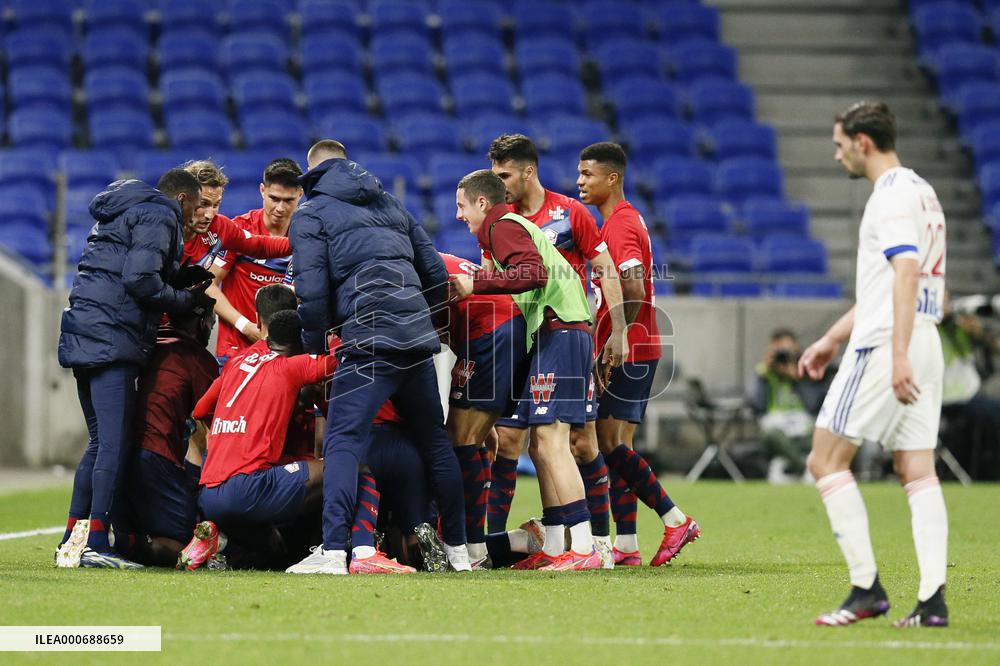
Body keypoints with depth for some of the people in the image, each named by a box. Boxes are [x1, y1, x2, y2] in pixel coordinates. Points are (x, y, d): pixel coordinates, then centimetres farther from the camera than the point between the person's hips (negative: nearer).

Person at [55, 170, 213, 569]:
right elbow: (140, 279, -16)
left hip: (84, 337, 10)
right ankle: (96, 544, -16)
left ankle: (73, 540, 14)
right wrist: (188, 300, -3)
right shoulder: (159, 216, -4)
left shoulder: (120, 213, 27)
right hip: (113, 338, -10)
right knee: (114, 441, -11)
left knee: (100, 442, 15)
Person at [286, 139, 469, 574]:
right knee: (433, 440, 17)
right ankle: (457, 548, 24)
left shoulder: (311, 215, 7)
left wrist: (315, 345, 7)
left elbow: (311, 290, -5)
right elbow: (436, 273, 22)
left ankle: (333, 550, -24)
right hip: (419, 339, 6)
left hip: (369, 340, -6)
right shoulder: (392, 205, 25)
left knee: (343, 441, -10)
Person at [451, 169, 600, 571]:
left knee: (549, 441, -14)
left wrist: (476, 283, -17)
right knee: (541, 445, 11)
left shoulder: (503, 226, -3)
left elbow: (534, 271, -20)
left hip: (557, 334, -10)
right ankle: (553, 549, 12)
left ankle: (583, 548, -19)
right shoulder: (518, 226, 27)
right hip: (564, 333, 10)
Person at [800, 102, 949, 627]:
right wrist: (832, 339, 33)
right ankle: (932, 599, -5)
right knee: (917, 471, 4)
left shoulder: (894, 194, -10)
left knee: (826, 460, -3)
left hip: (885, 347, -9)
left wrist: (897, 354, -31)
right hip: (923, 345, 9)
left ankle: (866, 589, -7)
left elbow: (906, 273, -23)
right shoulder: (921, 191, 21)